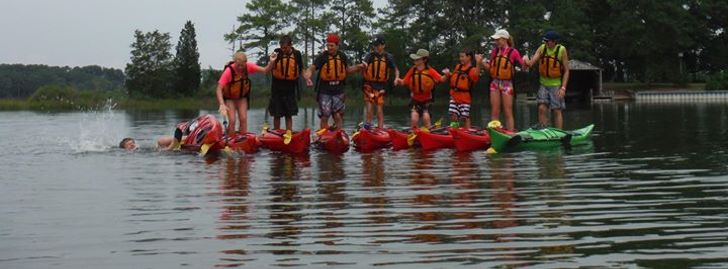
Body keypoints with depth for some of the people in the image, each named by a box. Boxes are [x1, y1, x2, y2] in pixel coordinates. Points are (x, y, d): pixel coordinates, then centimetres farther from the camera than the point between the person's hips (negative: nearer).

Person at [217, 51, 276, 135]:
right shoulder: (229, 71, -30)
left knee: (243, 120, -4)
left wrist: (271, 62, -38)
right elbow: (219, 89, -32)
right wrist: (222, 105, -44)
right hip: (229, 98, -3)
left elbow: (265, 70, -17)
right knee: (232, 121, -12)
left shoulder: (248, 66, -18)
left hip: (242, 97, 4)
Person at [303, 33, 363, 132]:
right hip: (325, 92, -3)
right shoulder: (322, 57, -9)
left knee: (338, 116, 4)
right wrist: (307, 77, -34)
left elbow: (347, 70, 19)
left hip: (338, 91, 3)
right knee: (324, 117, 1)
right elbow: (311, 69, -14)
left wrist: (357, 67, 2)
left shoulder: (342, 57, 4)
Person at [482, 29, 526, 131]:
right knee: (494, 112, 4)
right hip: (495, 83, 4)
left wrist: (525, 62, -25)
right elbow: (489, 68, 12)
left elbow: (524, 66, -5)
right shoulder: (494, 51, 9)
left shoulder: (513, 52, -3)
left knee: (508, 113, -1)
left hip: (507, 83, -4)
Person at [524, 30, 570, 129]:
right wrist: (526, 61, -32)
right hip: (543, 84, 3)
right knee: (542, 108, -6)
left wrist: (563, 88, -14)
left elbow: (566, 71, -7)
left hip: (556, 85, -3)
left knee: (557, 110, 0)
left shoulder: (562, 50, -10)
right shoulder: (542, 48, -1)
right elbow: (531, 62, -7)